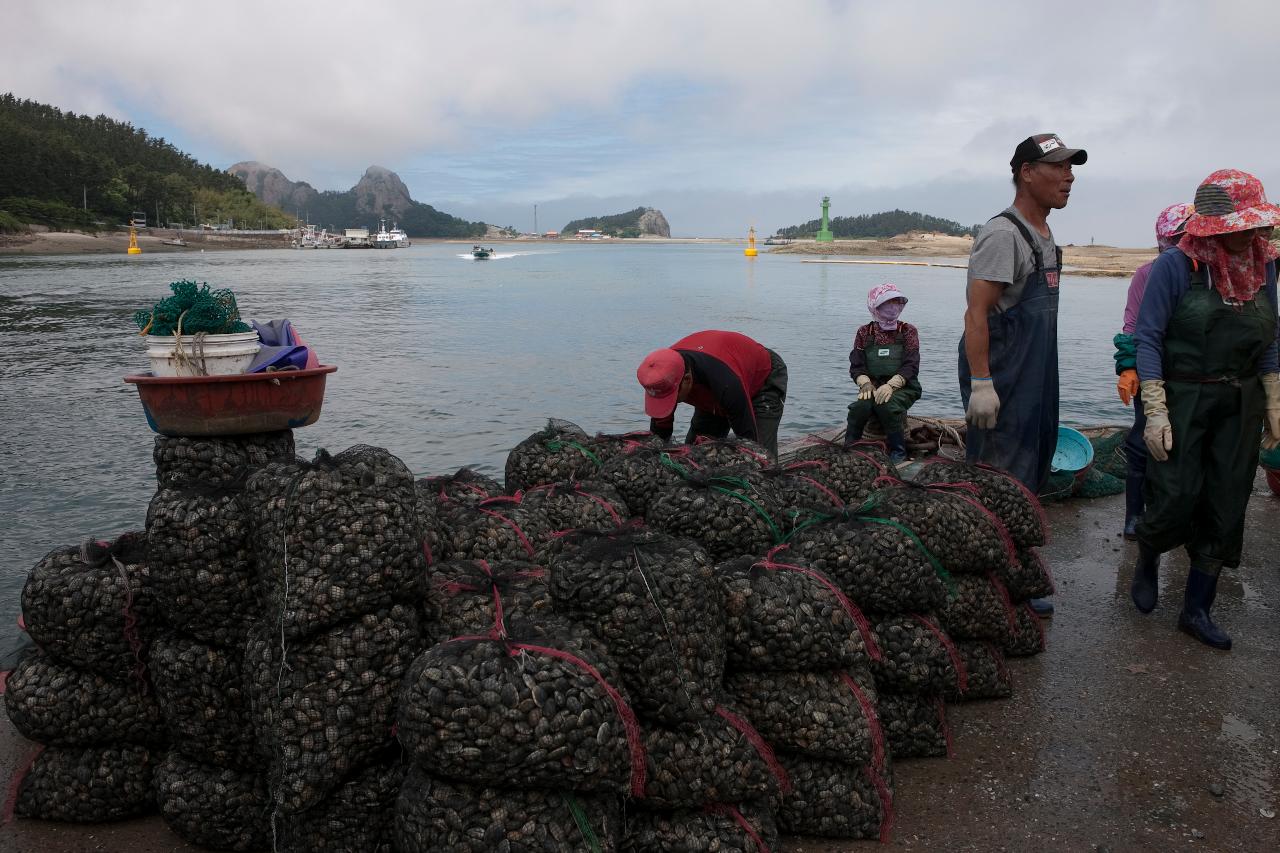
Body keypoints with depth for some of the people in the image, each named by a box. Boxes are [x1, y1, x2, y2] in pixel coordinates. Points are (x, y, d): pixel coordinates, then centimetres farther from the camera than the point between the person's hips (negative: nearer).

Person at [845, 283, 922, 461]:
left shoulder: (908, 331, 4)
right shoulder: (864, 332, 9)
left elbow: (910, 366, -8)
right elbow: (856, 366, 1)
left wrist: (890, 385, -25)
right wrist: (865, 384, -21)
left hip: (902, 387, -1)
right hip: (873, 386, 1)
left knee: (886, 405, -34)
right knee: (860, 405, -32)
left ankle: (898, 451, -16)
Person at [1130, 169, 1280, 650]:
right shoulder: (1176, 266, -12)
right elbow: (1148, 338, -12)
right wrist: (1155, 412, -16)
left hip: (1240, 405, 5)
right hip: (1182, 400, -5)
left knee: (1226, 508, 6)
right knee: (1177, 499, -6)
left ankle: (1197, 609, 19)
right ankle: (1147, 562, 28)